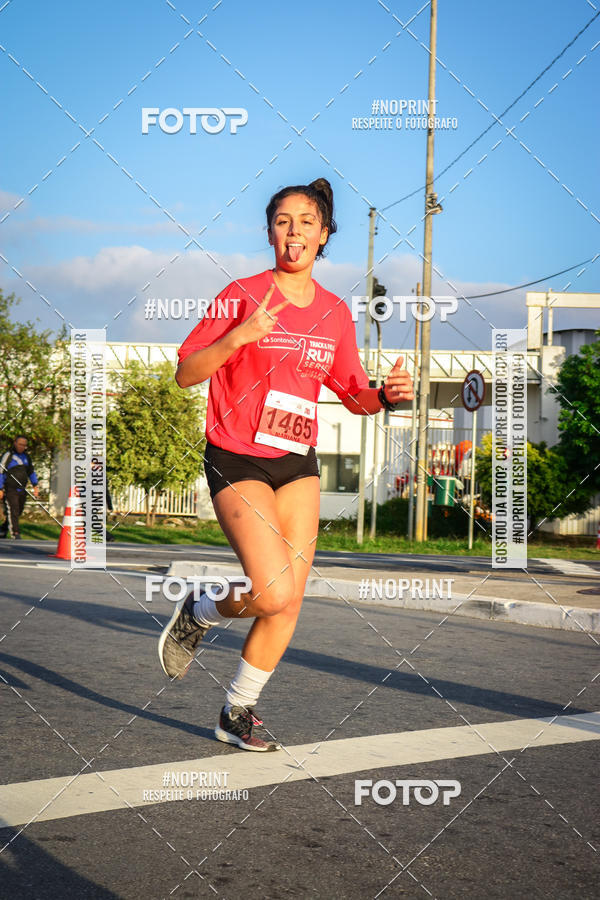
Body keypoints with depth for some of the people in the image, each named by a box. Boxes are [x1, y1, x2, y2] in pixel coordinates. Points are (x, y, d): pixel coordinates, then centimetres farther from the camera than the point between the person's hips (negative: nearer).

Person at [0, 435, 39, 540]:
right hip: (9, 490, -7)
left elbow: (31, 472, 25)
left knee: (18, 512, 11)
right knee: (12, 512, -12)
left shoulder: (26, 456, 14)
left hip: (22, 491, 7)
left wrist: (35, 486, 16)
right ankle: (15, 535, -13)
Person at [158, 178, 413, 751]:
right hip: (238, 461, -5)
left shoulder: (335, 314, 8)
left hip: (298, 465, 5)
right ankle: (196, 615, 13)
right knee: (275, 592, -19)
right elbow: (185, 374, -8)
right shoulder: (242, 296, -6)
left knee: (289, 602, 0)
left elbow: (352, 395, 16)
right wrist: (237, 338, -24)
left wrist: (384, 396, -6)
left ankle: (236, 713, 18)